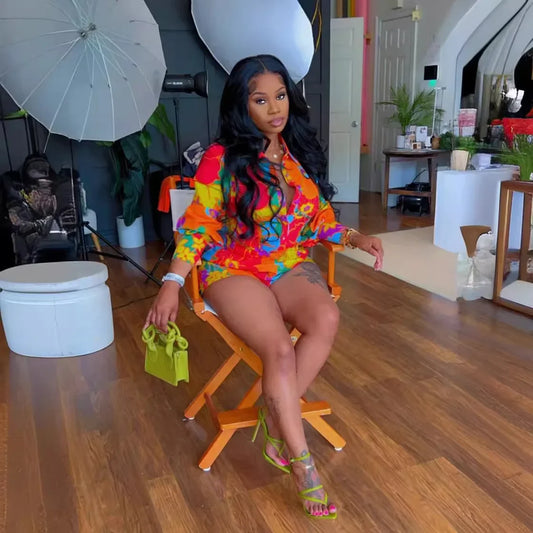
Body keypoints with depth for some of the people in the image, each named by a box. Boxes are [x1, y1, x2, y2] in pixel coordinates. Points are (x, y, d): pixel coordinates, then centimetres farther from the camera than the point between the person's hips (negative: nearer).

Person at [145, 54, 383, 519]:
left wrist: (355, 237, 0)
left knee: (326, 320, -29)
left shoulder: (302, 153, 10)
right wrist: (173, 283, -16)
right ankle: (303, 465, -13)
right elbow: (198, 226, -5)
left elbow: (320, 218, 17)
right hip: (233, 269, -4)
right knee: (280, 349, -29)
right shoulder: (222, 159, -5)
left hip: (291, 265, 4)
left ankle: (277, 423, -12)